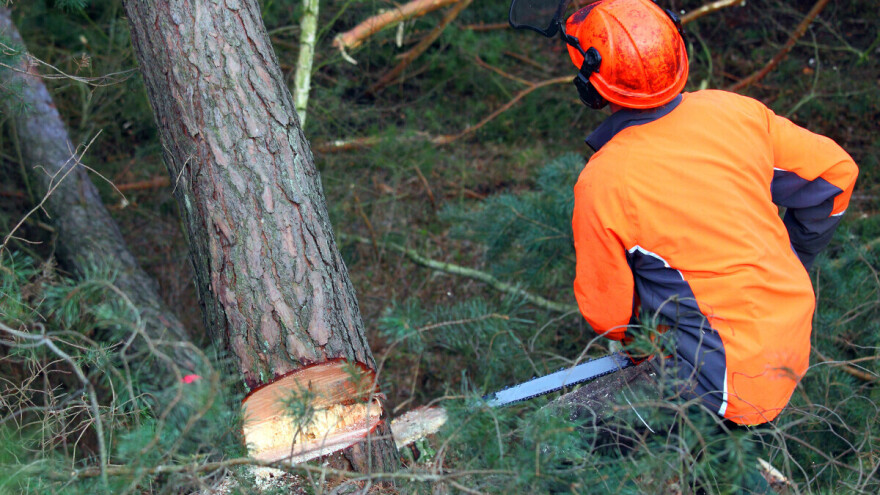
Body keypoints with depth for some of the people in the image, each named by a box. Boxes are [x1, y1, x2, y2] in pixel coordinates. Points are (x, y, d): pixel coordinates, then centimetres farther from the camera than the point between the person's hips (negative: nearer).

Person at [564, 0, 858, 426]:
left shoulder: (602, 183, -18)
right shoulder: (733, 112, -5)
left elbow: (606, 313, -6)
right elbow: (836, 172, 9)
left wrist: (637, 342, 18)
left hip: (730, 385, -6)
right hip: (795, 344, 6)